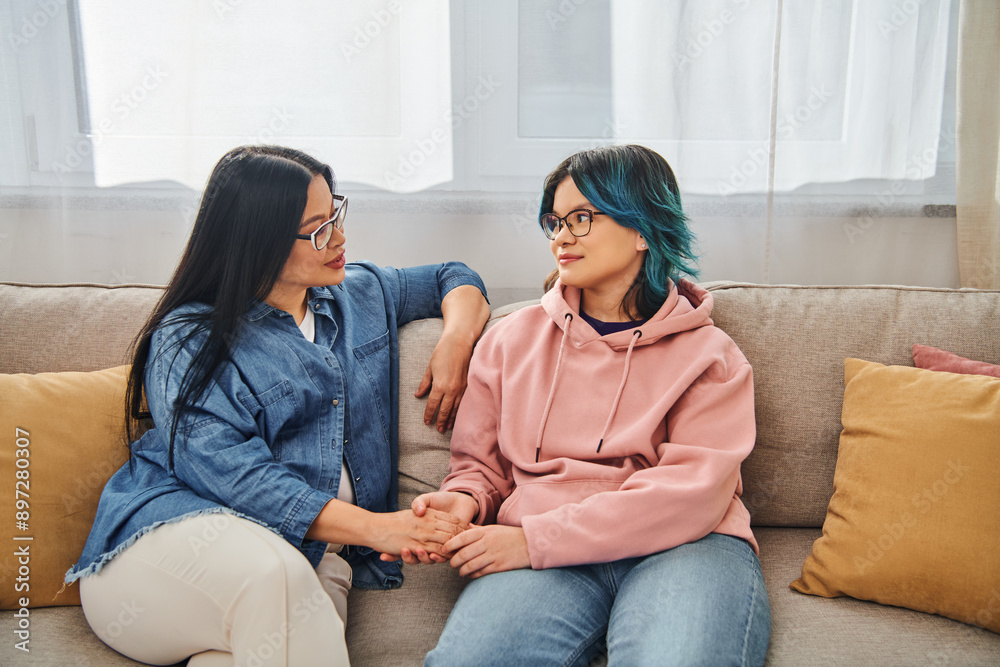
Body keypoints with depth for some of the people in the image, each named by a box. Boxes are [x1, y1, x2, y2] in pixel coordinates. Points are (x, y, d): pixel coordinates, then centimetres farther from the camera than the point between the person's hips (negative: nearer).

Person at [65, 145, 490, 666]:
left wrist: (454, 343, 9)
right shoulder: (188, 339, 0)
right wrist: (371, 526, -22)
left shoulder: (361, 294, 18)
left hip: (313, 555, 3)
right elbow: (230, 472, -14)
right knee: (275, 576, -38)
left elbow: (454, 280, 34)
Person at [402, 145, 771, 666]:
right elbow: (481, 465, 24)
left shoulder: (708, 354, 9)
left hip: (682, 549, -1)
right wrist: (465, 501, -3)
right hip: (545, 558, 2)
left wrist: (535, 539, -14)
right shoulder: (512, 339, 19)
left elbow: (691, 494, -6)